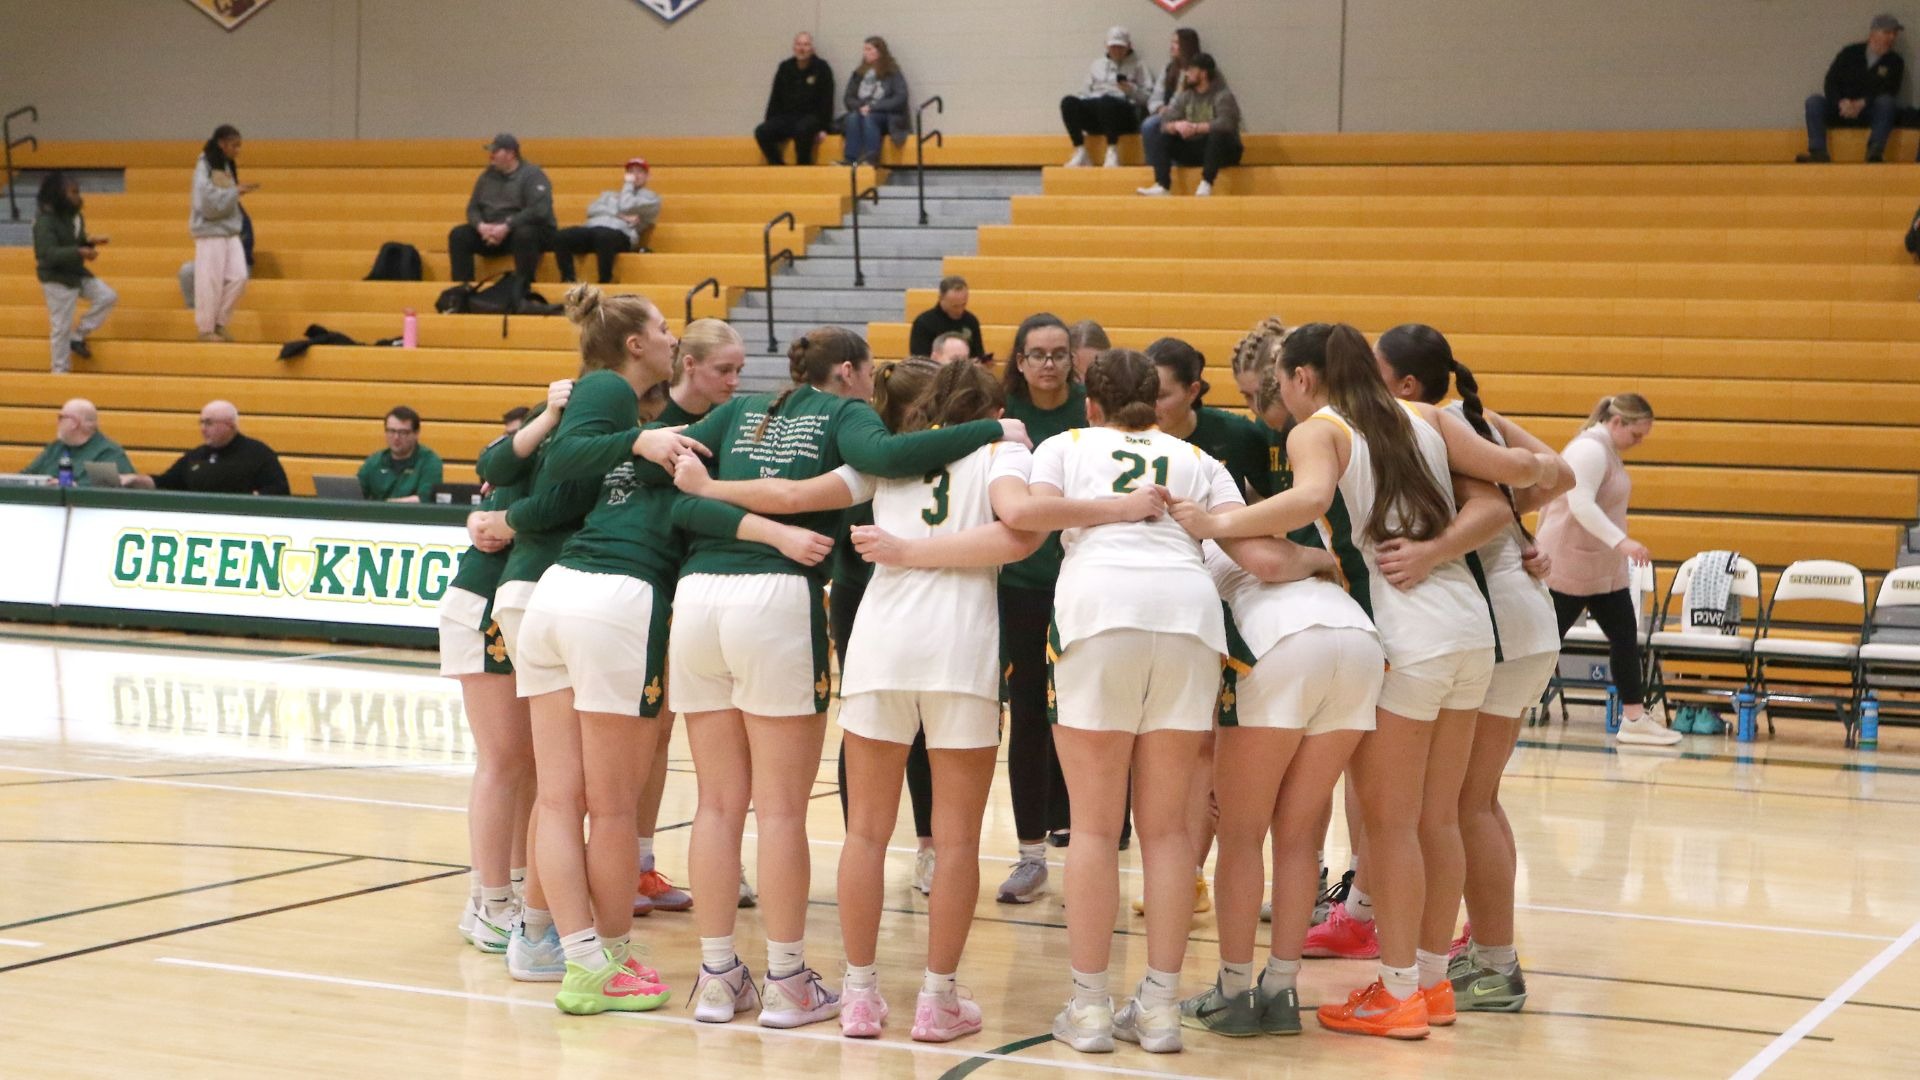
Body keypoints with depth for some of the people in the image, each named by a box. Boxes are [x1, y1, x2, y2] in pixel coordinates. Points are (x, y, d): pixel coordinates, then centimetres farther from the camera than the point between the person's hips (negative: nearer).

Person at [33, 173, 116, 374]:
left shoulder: (73, 217, 3)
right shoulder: (45, 222, -23)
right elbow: (48, 254, -32)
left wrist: (89, 242, -7)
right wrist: (79, 252, -39)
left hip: (77, 273, 8)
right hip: (56, 280, -8)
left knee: (108, 297, 3)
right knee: (62, 327, -1)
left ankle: (77, 337, 13)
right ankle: (60, 371, 13)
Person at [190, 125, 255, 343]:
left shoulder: (227, 167, 11)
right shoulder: (205, 169, -12)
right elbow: (209, 203, -19)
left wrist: (240, 192, 1)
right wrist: (236, 191, -17)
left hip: (230, 231, 8)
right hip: (211, 233, -7)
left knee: (238, 278, 0)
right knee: (211, 282, -3)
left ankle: (219, 323, 12)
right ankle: (205, 329, 8)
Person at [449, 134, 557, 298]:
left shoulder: (532, 174, -7)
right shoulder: (487, 177, 13)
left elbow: (539, 210, -21)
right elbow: (473, 208, 12)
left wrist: (507, 227, -27)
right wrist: (481, 225, -13)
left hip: (531, 231, -6)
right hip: (490, 232, 6)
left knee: (524, 234, -40)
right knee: (458, 235, -12)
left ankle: (521, 290, -36)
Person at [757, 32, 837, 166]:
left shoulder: (822, 68, 1)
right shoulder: (785, 67, 12)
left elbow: (827, 101, -2)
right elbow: (775, 99, 15)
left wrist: (823, 129, -10)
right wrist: (770, 124, 6)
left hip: (810, 118, -4)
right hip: (786, 117, 4)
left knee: (802, 130, -39)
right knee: (761, 132, -22)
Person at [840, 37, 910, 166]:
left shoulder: (893, 73, 1)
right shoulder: (858, 74, 14)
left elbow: (901, 98, -10)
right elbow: (848, 98, 10)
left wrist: (873, 107, -17)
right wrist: (860, 107, -13)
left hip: (888, 119, -3)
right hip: (862, 113, 3)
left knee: (868, 117, -36)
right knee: (853, 117, -32)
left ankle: (871, 159, -45)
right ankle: (851, 159, -45)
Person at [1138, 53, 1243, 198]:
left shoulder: (1223, 96, -11)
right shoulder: (1184, 96, 6)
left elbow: (1225, 124, -28)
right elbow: (1165, 123, -2)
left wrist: (1195, 128, -30)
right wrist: (1177, 126, -26)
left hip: (1221, 150, -5)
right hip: (1193, 150, 5)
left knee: (1218, 134, -37)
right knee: (1158, 137, -10)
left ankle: (1206, 184, -35)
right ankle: (1161, 186, -27)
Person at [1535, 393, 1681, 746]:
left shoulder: (1607, 450, 13)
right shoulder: (1590, 450, -18)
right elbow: (1581, 504, -31)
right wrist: (1621, 541, -39)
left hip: (1603, 569, 10)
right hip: (1569, 567, -10)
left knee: (1625, 636, 6)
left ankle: (1635, 717, 9)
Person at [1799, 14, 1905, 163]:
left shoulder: (1895, 62, 6)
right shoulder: (1850, 53, 8)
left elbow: (1888, 92, -9)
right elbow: (1830, 83, -1)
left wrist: (1862, 104, -25)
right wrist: (1841, 103, -21)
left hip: (1868, 113, -1)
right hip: (1840, 110, 1)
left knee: (1887, 102, -31)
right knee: (1813, 101, -23)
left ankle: (1875, 151, -41)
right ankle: (1818, 152, -39)